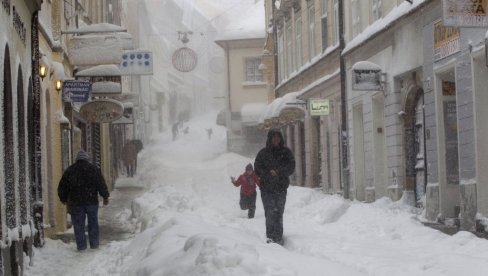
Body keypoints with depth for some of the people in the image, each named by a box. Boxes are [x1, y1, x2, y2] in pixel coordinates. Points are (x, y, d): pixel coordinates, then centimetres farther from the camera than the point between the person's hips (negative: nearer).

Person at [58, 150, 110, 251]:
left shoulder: (70, 170, 5)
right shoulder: (94, 169, 1)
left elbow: (62, 187, 9)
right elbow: (101, 184, -1)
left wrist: (63, 199, 23)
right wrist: (105, 196, 9)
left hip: (76, 202, 0)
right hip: (91, 201, 0)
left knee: (78, 225, 4)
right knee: (93, 223, 11)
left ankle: (81, 245, 2)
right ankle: (94, 244, 14)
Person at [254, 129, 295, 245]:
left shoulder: (286, 152, 9)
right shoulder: (263, 153, 6)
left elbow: (291, 167, 1)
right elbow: (257, 169, 3)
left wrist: (277, 172, -13)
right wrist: (269, 173, -13)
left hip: (281, 188, 1)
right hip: (266, 188, -1)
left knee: (279, 213, -3)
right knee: (270, 213, -9)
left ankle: (278, 238, 0)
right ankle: (270, 237, -7)